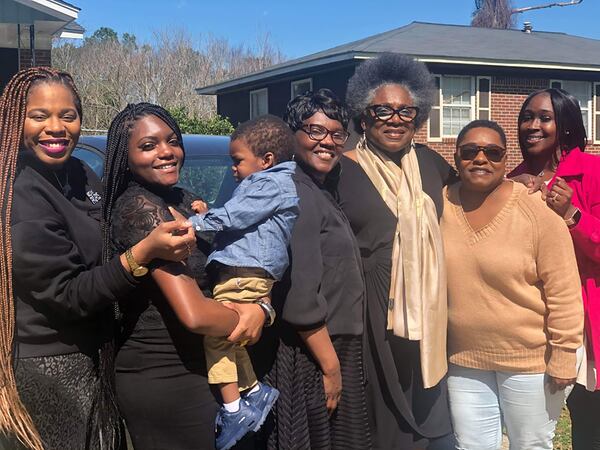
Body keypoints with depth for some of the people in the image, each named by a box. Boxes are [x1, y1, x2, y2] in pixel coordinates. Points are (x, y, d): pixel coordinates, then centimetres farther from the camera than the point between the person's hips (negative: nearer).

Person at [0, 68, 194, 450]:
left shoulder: (81, 174, 3)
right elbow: (67, 295, -22)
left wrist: (182, 220, 1)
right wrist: (144, 252, -33)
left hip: (95, 356, 8)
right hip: (50, 370, -8)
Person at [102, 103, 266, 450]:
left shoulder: (185, 200, 6)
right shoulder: (141, 206, -20)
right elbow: (194, 315, -28)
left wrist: (260, 307, -12)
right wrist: (247, 318, -9)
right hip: (166, 380, -9)